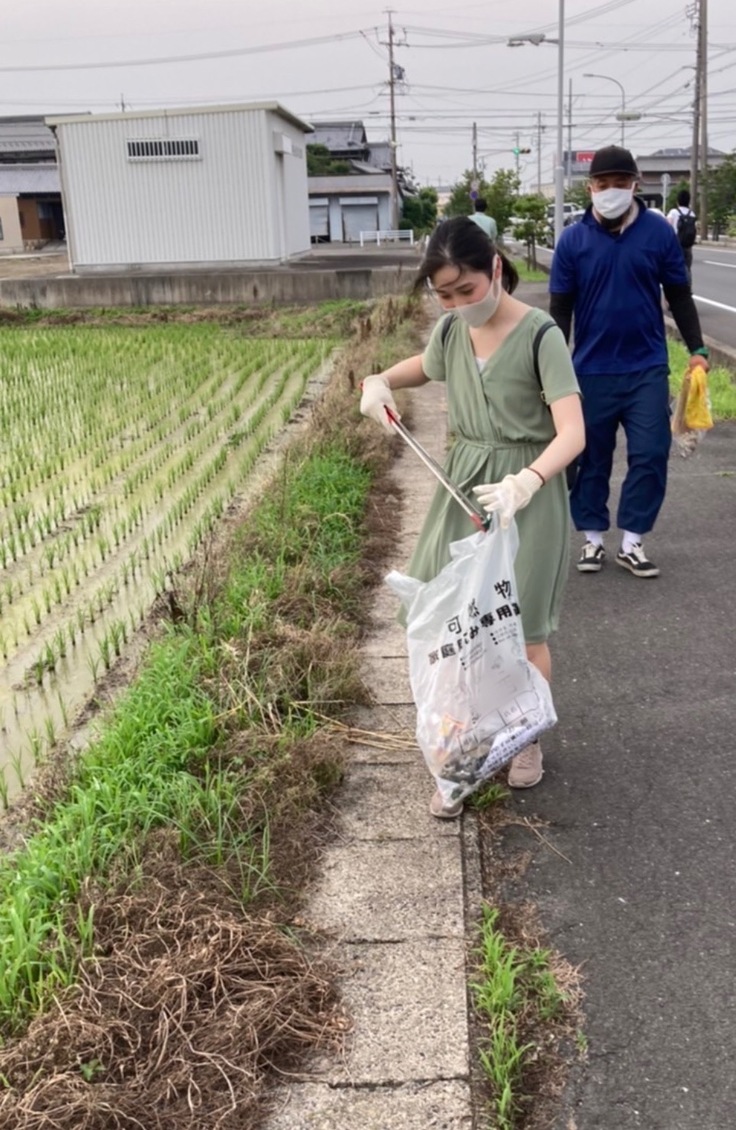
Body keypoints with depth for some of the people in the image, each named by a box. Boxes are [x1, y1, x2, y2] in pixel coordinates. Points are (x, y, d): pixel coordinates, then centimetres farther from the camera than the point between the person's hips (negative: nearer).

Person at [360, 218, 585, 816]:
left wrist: (522, 483, -43)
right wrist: (380, 380, 4)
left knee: (522, 626, 6)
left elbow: (572, 433, -25)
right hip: (463, 485, 5)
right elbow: (425, 365, 25)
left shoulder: (539, 334, -17)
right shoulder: (451, 331, 1)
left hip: (527, 492, -5)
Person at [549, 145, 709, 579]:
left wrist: (697, 349, 1)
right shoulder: (573, 239, -1)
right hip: (592, 371, 0)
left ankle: (632, 542, 12)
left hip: (648, 369, 1)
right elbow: (559, 309, 2)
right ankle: (593, 539, 21)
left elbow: (680, 296, 7)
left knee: (650, 455, 0)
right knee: (591, 459, 7)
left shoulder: (659, 232, 0)